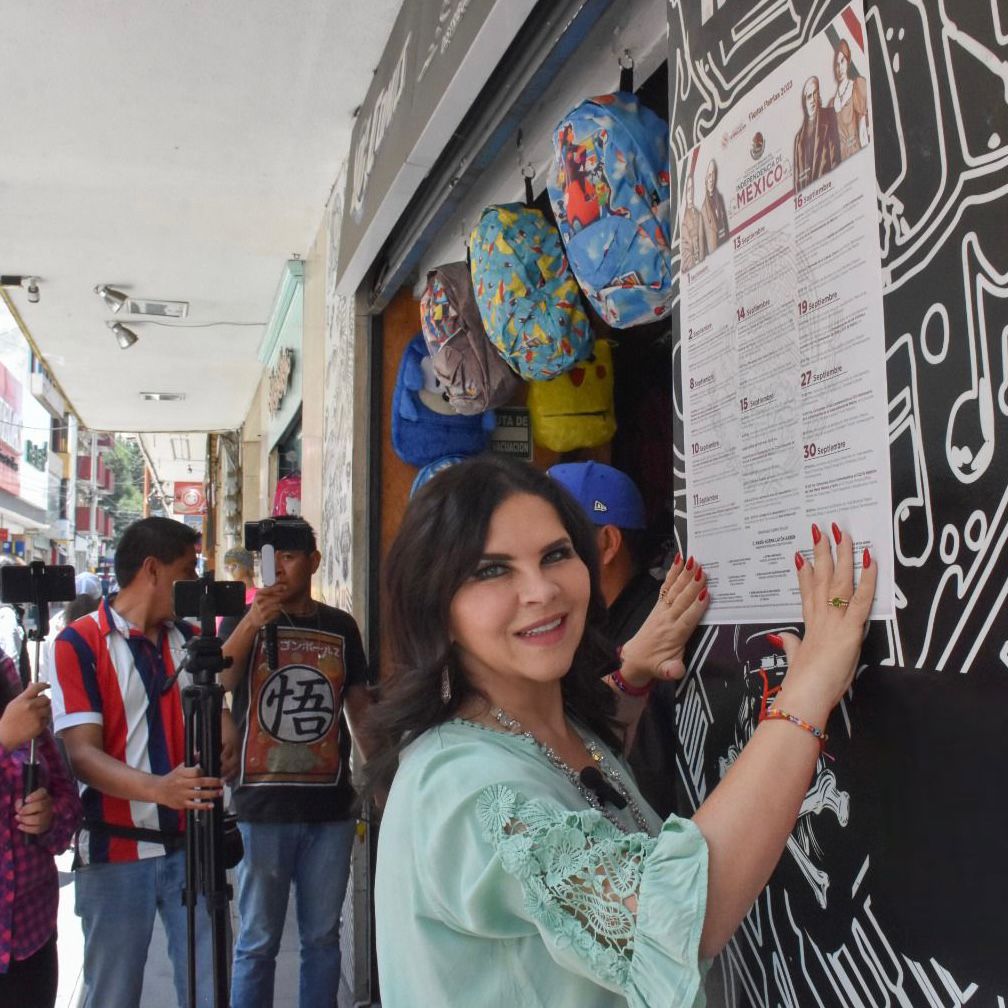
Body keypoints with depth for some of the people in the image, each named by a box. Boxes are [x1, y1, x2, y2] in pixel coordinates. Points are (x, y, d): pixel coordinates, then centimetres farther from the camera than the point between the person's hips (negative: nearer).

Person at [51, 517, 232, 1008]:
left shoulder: (190, 638, 9)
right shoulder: (79, 644, -7)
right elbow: (82, 753, -15)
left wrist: (224, 751, -7)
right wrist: (159, 789, -32)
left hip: (191, 845, 4)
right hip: (116, 854, -4)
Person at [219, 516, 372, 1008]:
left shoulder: (340, 626, 7)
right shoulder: (242, 621, 1)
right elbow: (214, 684, -18)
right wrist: (252, 623, -32)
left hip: (330, 806, 2)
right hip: (262, 806, -2)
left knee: (322, 938, 13)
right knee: (257, 944, 5)